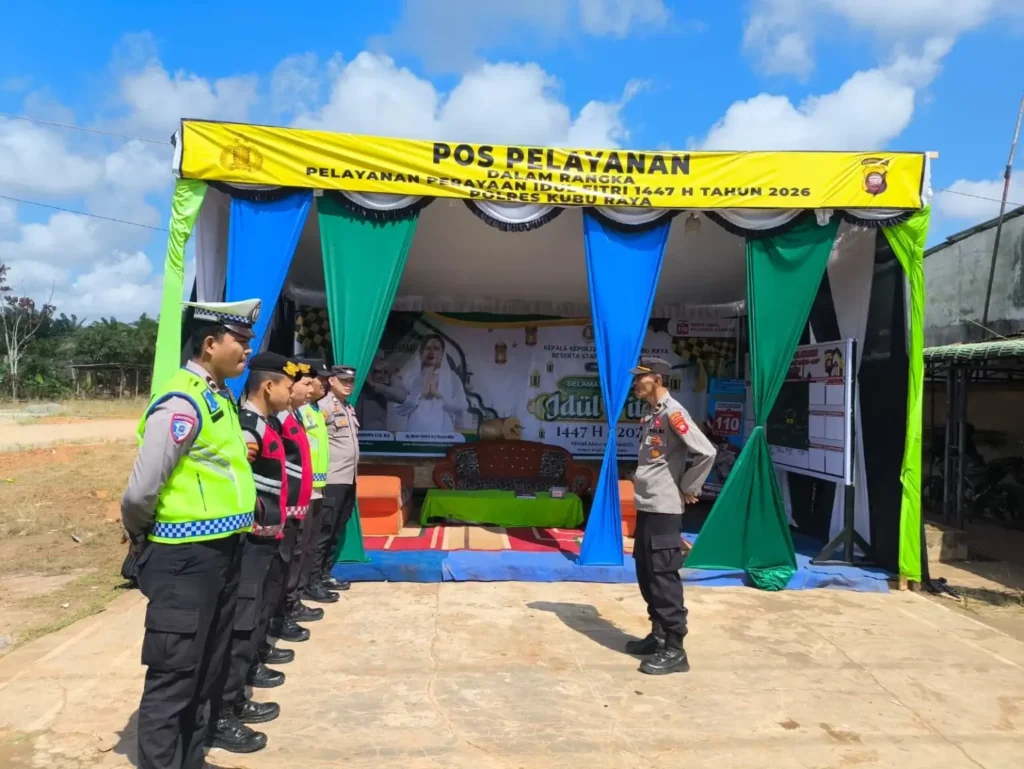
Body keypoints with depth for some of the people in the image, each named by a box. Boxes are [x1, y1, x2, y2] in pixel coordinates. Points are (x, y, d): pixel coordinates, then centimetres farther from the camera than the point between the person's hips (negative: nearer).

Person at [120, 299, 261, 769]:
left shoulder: (219, 398, 10)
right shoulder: (182, 403, -20)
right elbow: (140, 491, -21)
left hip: (222, 552, 9)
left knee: (207, 671, 21)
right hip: (186, 558, -9)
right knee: (173, 679, 4)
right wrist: (140, 536, -4)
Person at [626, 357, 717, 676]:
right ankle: (658, 636, 29)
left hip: (664, 510, -10)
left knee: (664, 578, -5)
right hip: (645, 507, 10)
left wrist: (688, 488, -12)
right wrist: (640, 480, 12)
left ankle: (674, 650, 4)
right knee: (646, 576, 16)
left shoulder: (671, 413, -16)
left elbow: (706, 452, -21)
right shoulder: (648, 413, 12)